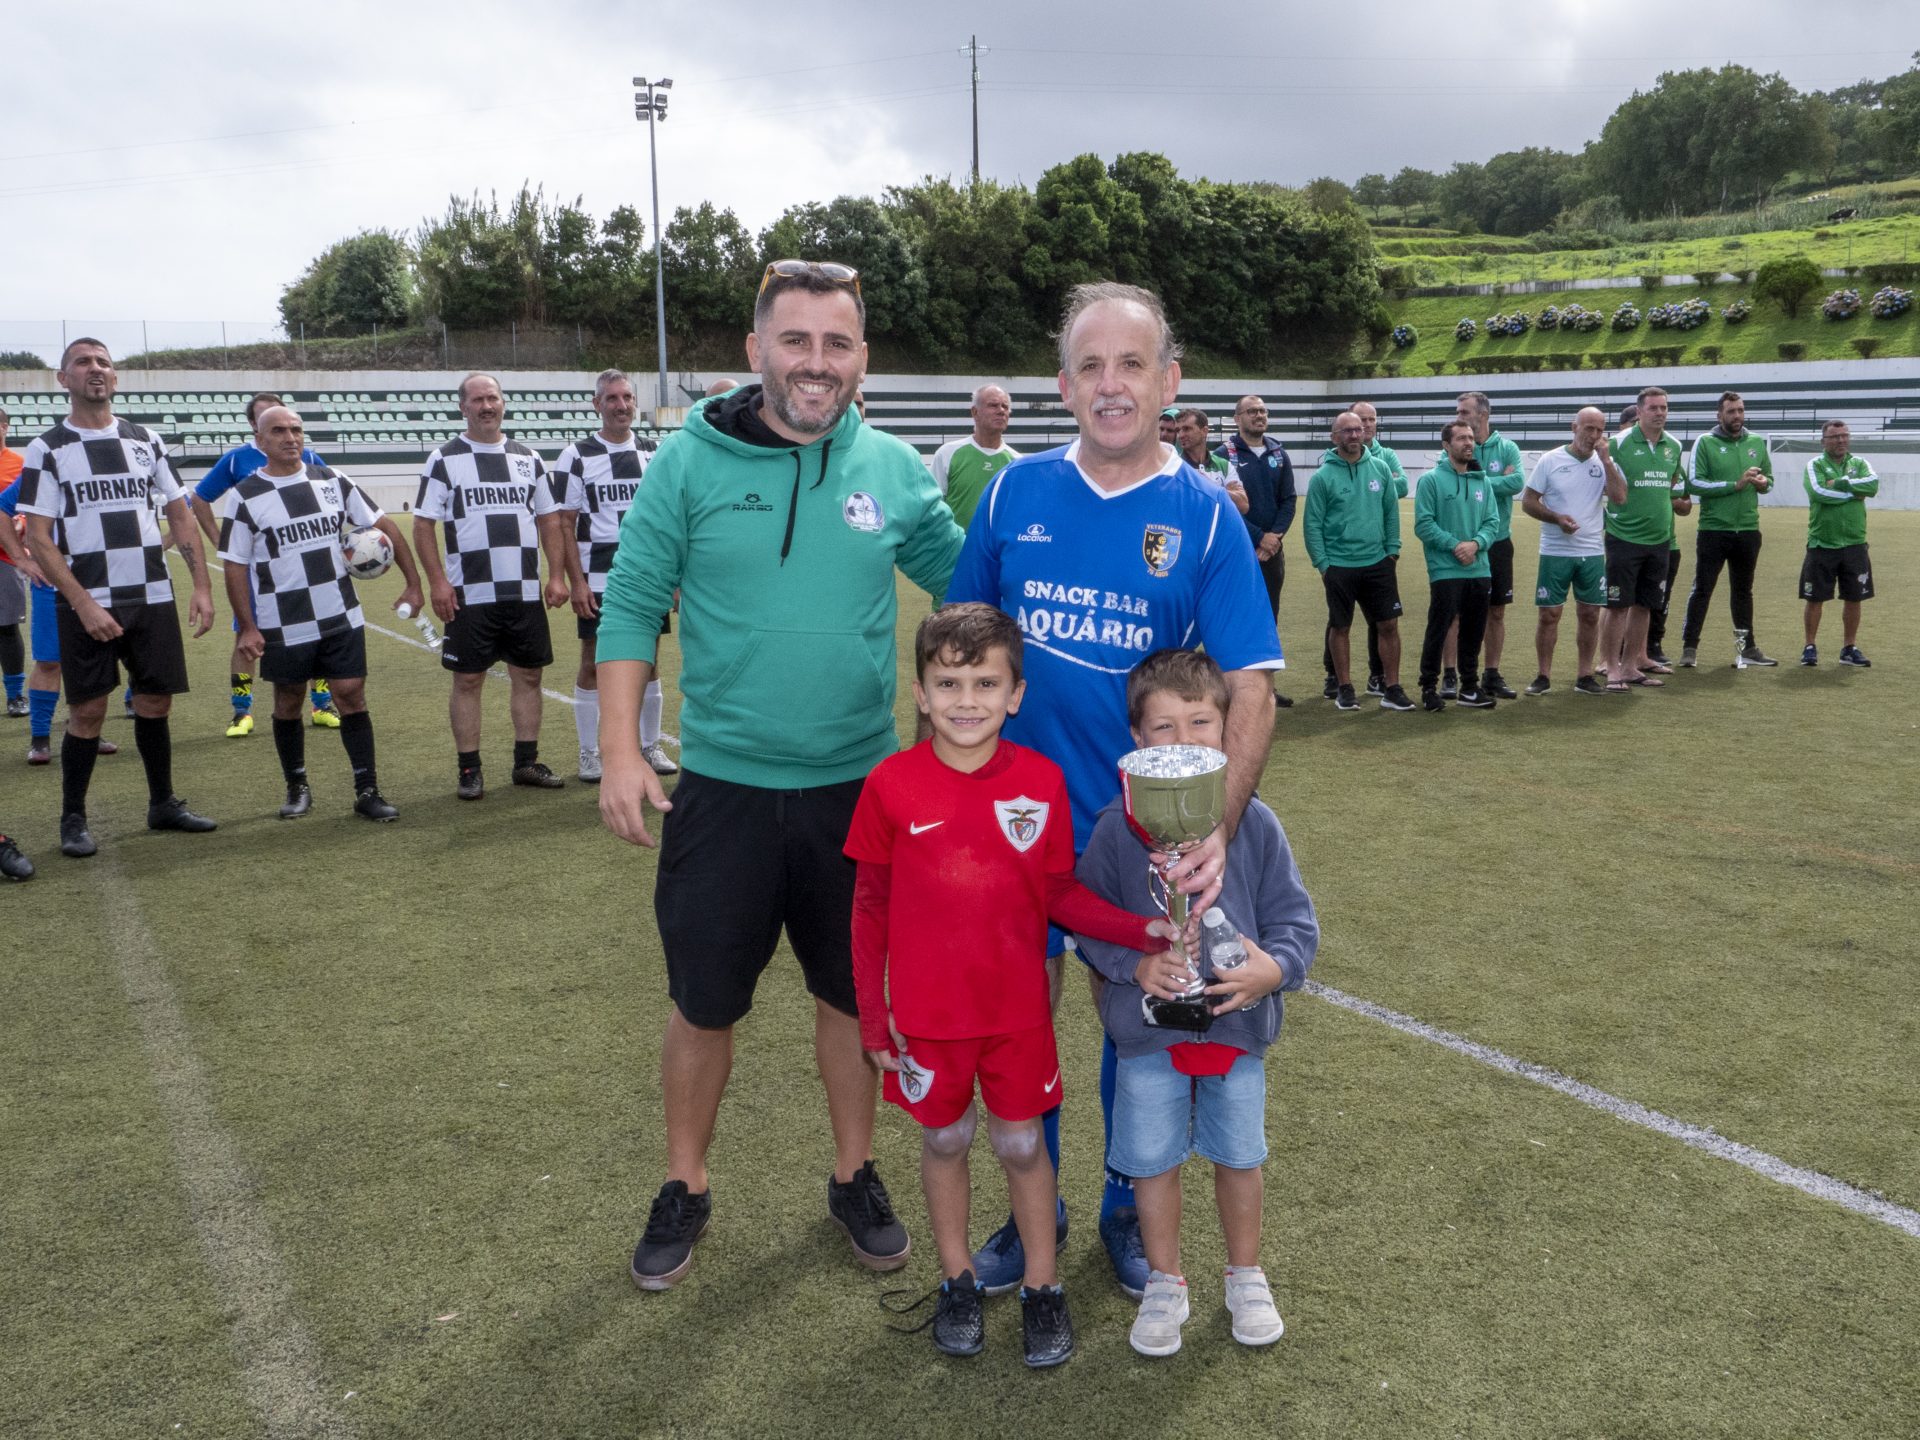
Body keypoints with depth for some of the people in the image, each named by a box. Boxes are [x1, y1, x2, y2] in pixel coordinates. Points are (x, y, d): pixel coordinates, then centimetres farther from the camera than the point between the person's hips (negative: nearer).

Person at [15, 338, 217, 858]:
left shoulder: (146, 441, 9)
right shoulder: (47, 450, -2)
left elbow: (180, 516, 12)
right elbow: (38, 538, -7)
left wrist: (201, 586, 2)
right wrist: (84, 604, -15)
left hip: (153, 600, 4)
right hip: (88, 605, -3)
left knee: (155, 702, 9)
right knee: (87, 711, -1)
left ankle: (163, 803, 25)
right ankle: (72, 820, 13)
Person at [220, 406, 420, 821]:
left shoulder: (332, 481, 2)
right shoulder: (246, 496, -4)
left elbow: (384, 526, 6)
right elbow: (235, 565, -3)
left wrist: (413, 583, 1)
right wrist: (247, 627, -8)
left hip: (342, 619, 2)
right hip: (283, 627, -1)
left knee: (351, 696, -1)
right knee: (288, 704, 10)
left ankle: (367, 791, 5)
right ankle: (297, 789, 26)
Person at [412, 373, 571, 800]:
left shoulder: (528, 458, 11)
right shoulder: (444, 460, 0)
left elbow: (549, 520, 13)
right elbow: (423, 524, -2)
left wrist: (556, 576, 3)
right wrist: (436, 581, -11)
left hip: (525, 593, 4)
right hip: (469, 596, -3)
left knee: (529, 675, 8)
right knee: (467, 680, 1)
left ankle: (527, 762, 19)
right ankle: (470, 771, 9)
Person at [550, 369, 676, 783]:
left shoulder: (653, 456, 10)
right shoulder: (576, 458, -2)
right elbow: (562, 525, -4)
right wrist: (576, 582, -11)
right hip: (598, 583, -3)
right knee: (594, 664, 2)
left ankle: (650, 746, 20)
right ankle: (589, 754, 11)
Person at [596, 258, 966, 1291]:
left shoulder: (894, 470, -1)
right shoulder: (690, 461, -6)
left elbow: (966, 579, 11)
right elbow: (632, 603, -4)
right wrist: (619, 749, -9)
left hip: (857, 784, 2)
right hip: (724, 786, -1)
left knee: (853, 994, 15)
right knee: (704, 1004, 12)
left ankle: (854, 1176, 37)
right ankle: (684, 1187, 35)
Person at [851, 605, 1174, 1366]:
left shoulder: (1041, 780, -9)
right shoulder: (892, 784, -11)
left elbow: (1060, 895, 0)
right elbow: (870, 908, -3)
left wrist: (1144, 931, -12)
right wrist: (872, 1013, -1)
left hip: (1017, 1009, 0)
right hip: (926, 1013, 0)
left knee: (1022, 1144, 13)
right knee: (944, 1140, 17)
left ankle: (1042, 1288, 33)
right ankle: (957, 1281, 38)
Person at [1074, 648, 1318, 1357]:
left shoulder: (1254, 822, -7)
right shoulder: (1117, 827, -10)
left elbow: (1294, 915, -2)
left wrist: (1276, 967, -21)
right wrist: (1136, 966, -20)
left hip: (1238, 1024, 1)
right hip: (1149, 1032, -1)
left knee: (1239, 1155, 17)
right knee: (1154, 1160, 12)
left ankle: (1246, 1275, 41)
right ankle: (1165, 1282, 35)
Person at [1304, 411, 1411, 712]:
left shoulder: (1380, 468, 3)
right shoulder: (1323, 476, -6)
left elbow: (1392, 512, 9)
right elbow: (1313, 524, -5)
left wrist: (1392, 550, 3)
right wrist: (1322, 564, -8)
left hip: (1378, 563, 3)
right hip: (1339, 566, -2)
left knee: (1389, 625, 2)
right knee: (1340, 628, 7)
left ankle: (1391, 688, 12)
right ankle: (1345, 689, 19)